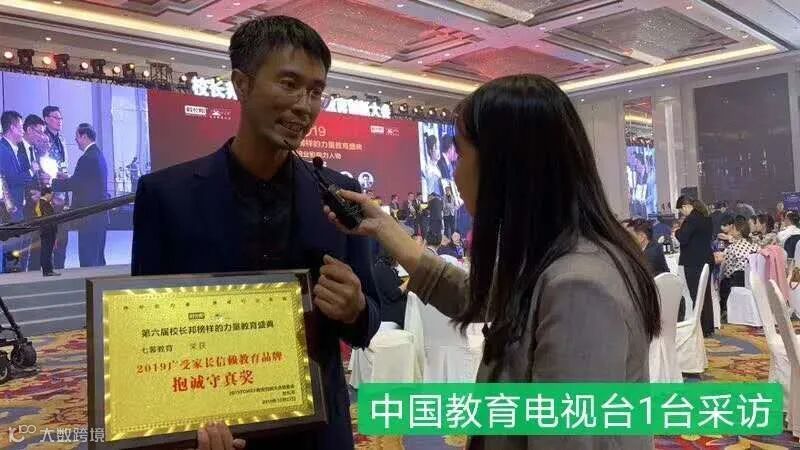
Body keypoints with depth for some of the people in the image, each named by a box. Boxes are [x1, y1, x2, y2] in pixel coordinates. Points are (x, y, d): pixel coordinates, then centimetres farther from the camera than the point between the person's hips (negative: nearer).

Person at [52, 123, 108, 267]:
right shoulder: (97, 154, 14)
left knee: (88, 261, -7)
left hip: (89, 216, -10)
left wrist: (52, 182, -4)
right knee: (98, 258, 15)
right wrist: (66, 178, 14)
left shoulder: (88, 158, -16)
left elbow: (73, 184, -16)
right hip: (99, 214, 10)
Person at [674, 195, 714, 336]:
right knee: (706, 295, 15)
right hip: (706, 260, 9)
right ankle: (708, 327, 24)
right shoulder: (706, 217, 10)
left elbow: (683, 239, -22)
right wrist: (682, 230, 16)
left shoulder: (691, 219, -19)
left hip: (693, 263, -9)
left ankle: (702, 329, 2)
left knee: (696, 295, -2)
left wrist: (677, 232, -2)